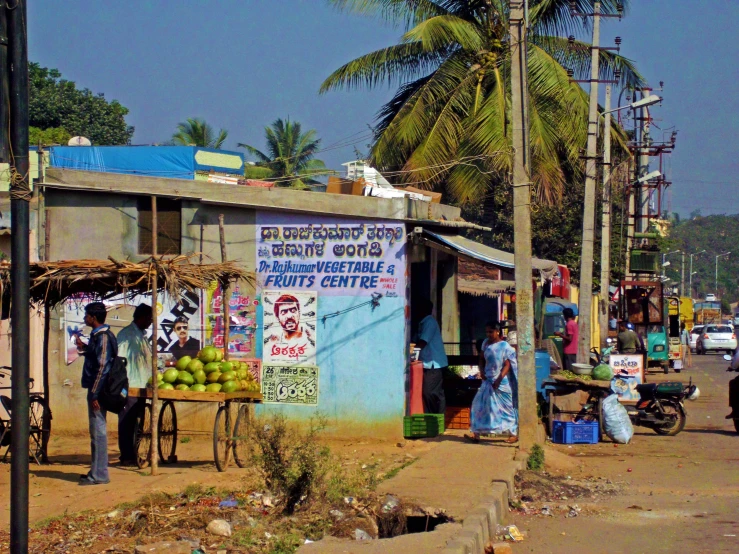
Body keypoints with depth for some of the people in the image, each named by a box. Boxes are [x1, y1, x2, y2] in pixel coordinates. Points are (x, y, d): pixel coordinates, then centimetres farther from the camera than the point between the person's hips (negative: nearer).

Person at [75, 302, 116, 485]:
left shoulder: (103, 337, -15)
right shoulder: (97, 335, 15)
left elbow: (102, 366, -20)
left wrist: (95, 394, -21)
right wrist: (84, 347, 18)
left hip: (98, 389, -10)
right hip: (95, 389, 10)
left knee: (98, 431, -7)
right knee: (96, 431, 14)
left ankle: (99, 474, -6)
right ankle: (97, 471, 20)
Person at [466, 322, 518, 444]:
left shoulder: (504, 346, -10)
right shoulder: (486, 343, 6)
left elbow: (507, 365, -13)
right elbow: (482, 359, 17)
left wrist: (499, 379, -22)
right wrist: (482, 371, 0)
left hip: (501, 382, -6)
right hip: (488, 380, 6)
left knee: (506, 406, 1)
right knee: (480, 405, -2)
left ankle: (514, 434, 12)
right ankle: (476, 434, -1)